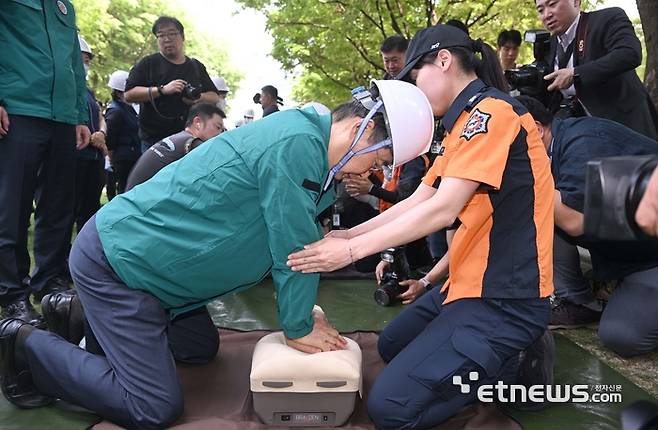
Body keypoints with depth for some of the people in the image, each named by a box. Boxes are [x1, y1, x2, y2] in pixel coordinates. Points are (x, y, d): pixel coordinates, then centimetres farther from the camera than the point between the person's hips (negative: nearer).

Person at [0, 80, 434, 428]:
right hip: (117, 260, -10)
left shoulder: (306, 139, 6)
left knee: (201, 348, 22)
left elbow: (300, 235, 12)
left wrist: (303, 313, 8)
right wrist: (299, 329, -7)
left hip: (134, 247, 10)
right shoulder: (297, 143, -25)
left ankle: (81, 316, 30)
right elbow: (294, 247, -20)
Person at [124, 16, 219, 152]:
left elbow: (215, 97, 17)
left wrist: (199, 98, -6)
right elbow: (129, 95, -5)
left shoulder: (196, 66, 17)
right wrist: (162, 90, -17)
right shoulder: (148, 63, 5)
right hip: (154, 140, -3)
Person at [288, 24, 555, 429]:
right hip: (472, 281, 10)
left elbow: (442, 209, -23)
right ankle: (509, 356, 15)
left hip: (506, 295, -10)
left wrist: (352, 250, -19)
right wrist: (347, 235, 3)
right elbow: (417, 201, 10)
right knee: (392, 345, 24)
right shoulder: (466, 121, 15)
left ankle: (515, 365, 2)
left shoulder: (492, 112, -17)